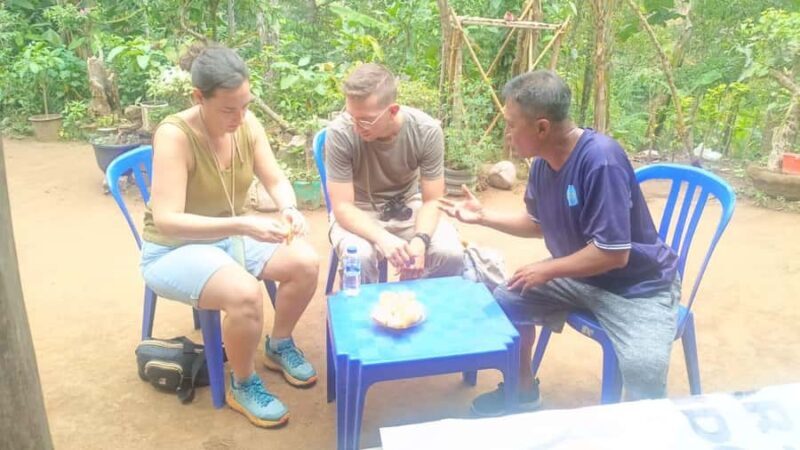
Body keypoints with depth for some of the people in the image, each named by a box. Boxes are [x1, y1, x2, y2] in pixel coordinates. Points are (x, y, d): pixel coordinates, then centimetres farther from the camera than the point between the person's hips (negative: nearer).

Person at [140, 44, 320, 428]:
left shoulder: (247, 124, -9)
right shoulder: (174, 136, -27)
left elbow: (276, 181, -3)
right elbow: (166, 221, -32)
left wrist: (289, 208, -27)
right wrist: (241, 225, -43)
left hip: (230, 237, 6)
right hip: (174, 250, -6)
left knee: (306, 263, -13)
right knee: (245, 293, -33)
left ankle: (279, 346, 14)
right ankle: (242, 385, -4)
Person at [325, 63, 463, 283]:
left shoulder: (427, 130, -20)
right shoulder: (340, 133, -26)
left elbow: (432, 200, -14)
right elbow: (342, 207, -23)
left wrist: (420, 241, -34)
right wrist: (383, 239, -41)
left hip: (409, 206, 2)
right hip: (358, 213, -1)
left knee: (450, 253, -23)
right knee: (359, 256, -34)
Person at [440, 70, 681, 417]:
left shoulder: (601, 160, -29)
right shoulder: (543, 161, -4)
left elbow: (613, 254, -29)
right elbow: (538, 223, 15)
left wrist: (546, 270, -17)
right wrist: (482, 216, 5)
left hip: (637, 285, -8)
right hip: (580, 277, 8)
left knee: (642, 368, -30)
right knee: (507, 299, 4)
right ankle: (523, 391, 25)